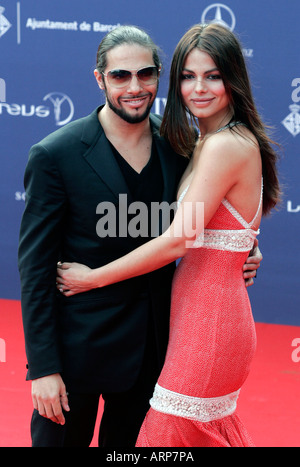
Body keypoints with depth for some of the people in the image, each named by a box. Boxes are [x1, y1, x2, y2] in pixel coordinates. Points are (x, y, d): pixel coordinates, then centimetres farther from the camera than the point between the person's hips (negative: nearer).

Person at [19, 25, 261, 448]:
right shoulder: (55, 155, -14)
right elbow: (35, 266, -12)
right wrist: (43, 367, -15)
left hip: (153, 346, 4)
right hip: (79, 346, -4)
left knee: (125, 441, 20)